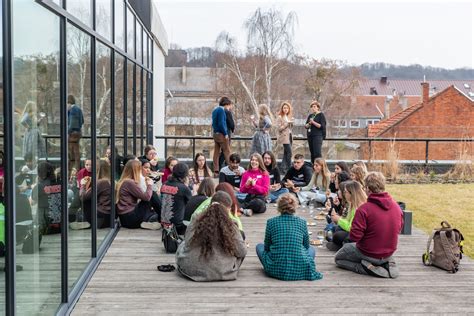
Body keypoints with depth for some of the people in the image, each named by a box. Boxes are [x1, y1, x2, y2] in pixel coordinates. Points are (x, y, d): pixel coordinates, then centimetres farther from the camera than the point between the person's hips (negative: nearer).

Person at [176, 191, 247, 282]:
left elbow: (187, 244, 6)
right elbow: (242, 252, -4)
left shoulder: (195, 224, -5)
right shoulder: (230, 227, -10)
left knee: (182, 245, 29)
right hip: (222, 273, -1)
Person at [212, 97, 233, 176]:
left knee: (216, 152, 8)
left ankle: (216, 171, 9)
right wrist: (225, 134, -14)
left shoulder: (215, 109, 15)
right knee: (227, 152, -3)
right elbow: (221, 123, -20)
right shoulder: (221, 110, -13)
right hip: (221, 134, -9)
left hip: (215, 133, 9)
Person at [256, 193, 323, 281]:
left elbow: (267, 247, 10)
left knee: (259, 246, 26)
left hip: (276, 271, -1)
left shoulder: (271, 222, -1)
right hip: (300, 271, 1)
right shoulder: (302, 222, 2)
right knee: (311, 249, 33)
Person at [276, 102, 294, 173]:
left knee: (286, 153, 9)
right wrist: (287, 123, -16)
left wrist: (292, 123, 1)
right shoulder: (280, 117, -5)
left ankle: (283, 167, 15)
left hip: (289, 136, 7)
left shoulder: (289, 117, 15)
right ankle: (289, 168, -10)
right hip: (284, 137, -7)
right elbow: (279, 128, -12)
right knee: (289, 153, -13)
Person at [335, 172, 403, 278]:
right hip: (389, 253, 6)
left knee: (338, 259, 18)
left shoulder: (364, 209, -25)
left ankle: (367, 267, -6)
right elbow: (399, 229, 9)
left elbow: (354, 237, -24)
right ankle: (387, 263, 12)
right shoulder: (396, 206, -7)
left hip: (369, 253, -6)